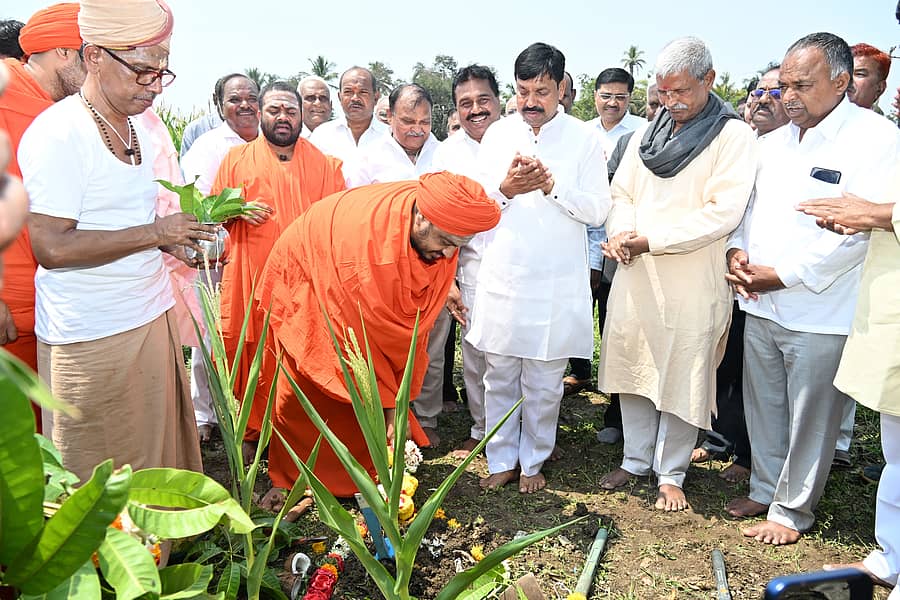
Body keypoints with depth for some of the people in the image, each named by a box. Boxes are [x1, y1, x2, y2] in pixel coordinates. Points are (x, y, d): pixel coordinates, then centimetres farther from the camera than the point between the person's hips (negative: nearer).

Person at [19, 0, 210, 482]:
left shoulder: (134, 130, 12)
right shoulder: (58, 134, -14)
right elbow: (52, 247, -20)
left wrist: (176, 242, 4)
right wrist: (154, 232, -19)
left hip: (150, 314, 8)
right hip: (92, 338, -8)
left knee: (161, 452, 14)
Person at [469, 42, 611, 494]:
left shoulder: (583, 138, -1)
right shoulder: (497, 135, 6)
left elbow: (598, 210, -4)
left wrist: (553, 186, -18)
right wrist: (505, 189, -14)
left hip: (557, 283, -2)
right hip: (502, 278, 2)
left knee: (544, 384, 8)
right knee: (499, 378, 10)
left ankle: (532, 462, 27)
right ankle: (502, 460, 26)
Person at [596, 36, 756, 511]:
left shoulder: (733, 136, -5)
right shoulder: (646, 134, 13)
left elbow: (722, 212, -15)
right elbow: (622, 194, 12)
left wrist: (650, 239, -18)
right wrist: (621, 233, -10)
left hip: (692, 281, -5)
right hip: (634, 276, 5)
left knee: (681, 379, 4)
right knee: (631, 368, 12)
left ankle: (671, 475, 21)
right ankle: (636, 460, 30)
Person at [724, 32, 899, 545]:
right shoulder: (775, 142, 13)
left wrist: (782, 274, -17)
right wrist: (737, 250, -1)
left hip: (819, 313, -6)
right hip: (760, 305, 7)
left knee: (809, 419, 6)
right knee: (763, 406, 16)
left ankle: (792, 510, 22)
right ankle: (766, 488, 34)